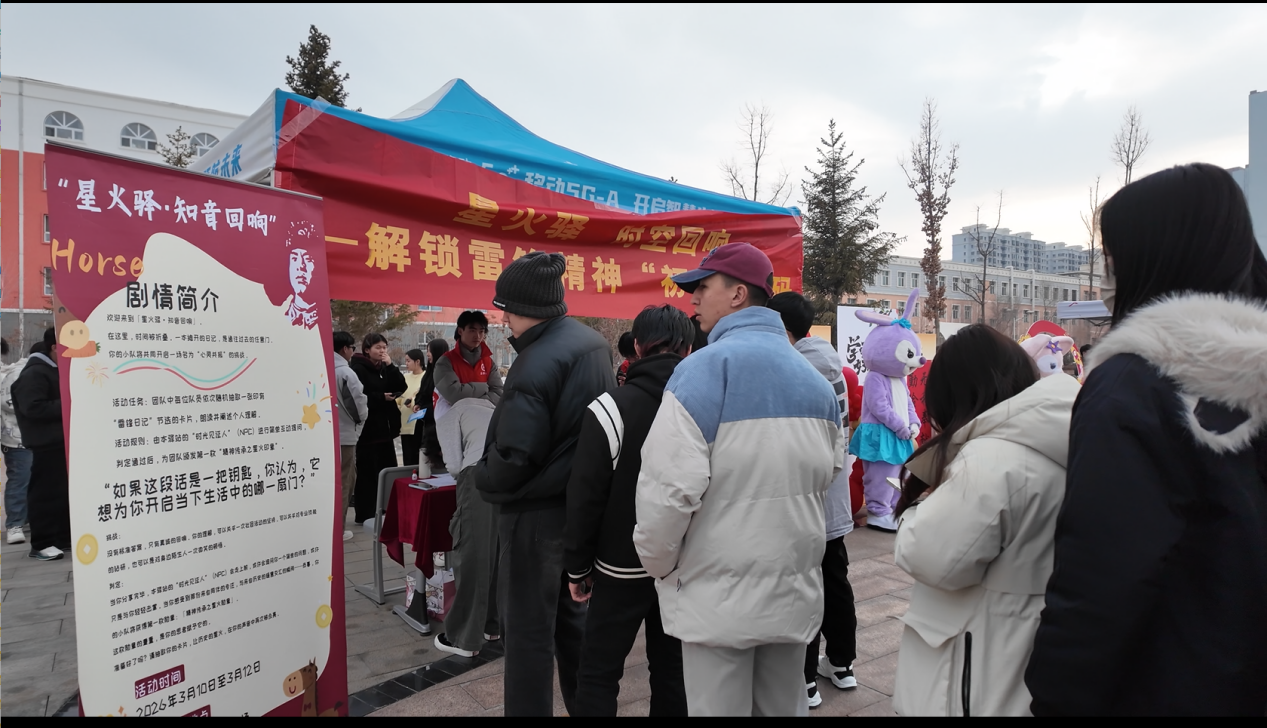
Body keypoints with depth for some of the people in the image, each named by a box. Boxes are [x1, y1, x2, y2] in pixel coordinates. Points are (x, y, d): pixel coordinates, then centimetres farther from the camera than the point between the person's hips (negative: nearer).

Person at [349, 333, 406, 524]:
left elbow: (401, 387, 2)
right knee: (367, 472, -3)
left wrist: (390, 366, -6)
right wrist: (381, 397, -16)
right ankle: (365, 514, 4)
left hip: (385, 426, 8)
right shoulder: (357, 369, -9)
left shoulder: (384, 368, 14)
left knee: (388, 469, 11)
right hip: (367, 428, -8)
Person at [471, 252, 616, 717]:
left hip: (537, 512, -9)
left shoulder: (536, 366, -25)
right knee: (571, 615, 22)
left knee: (528, 631, 6)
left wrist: (484, 482, -3)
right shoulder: (595, 343, 3)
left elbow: (513, 456, -23)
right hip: (583, 504, 9)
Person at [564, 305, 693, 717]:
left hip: (624, 565, -4)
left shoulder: (611, 408, -15)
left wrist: (578, 566, -1)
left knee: (598, 673, 8)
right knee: (671, 668, 16)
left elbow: (585, 497, -13)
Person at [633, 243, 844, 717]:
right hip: (795, 593, 6)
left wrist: (658, 563, -5)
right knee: (785, 707, 21)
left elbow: (668, 488, -22)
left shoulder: (704, 369, -17)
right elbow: (829, 472, 12)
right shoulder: (814, 378, 4)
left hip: (720, 600, -6)